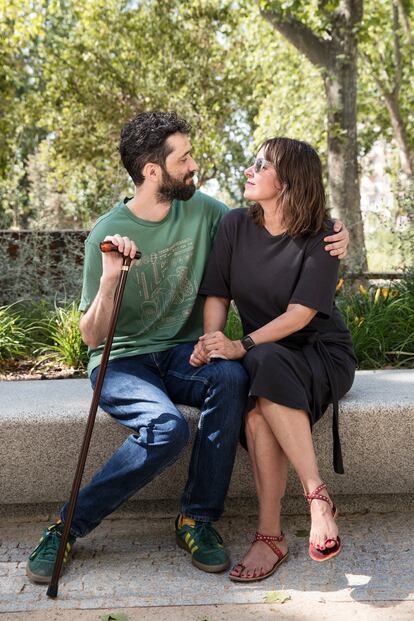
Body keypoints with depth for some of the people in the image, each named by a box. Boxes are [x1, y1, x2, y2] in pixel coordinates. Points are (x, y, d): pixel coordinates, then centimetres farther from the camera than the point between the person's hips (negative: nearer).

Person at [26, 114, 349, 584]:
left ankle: (197, 519, -16)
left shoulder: (202, 210, 0)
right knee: (167, 428, -32)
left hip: (182, 352, 4)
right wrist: (109, 281, -30)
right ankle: (68, 525, -11)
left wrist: (328, 234, -5)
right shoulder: (107, 235, -11)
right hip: (122, 360, -3)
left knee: (231, 377, -30)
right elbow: (91, 337, -10)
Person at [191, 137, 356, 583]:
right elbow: (217, 295, 3)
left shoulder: (321, 236, -9)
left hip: (321, 351, -3)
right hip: (261, 356, 3)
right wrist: (210, 340, -18)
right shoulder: (235, 225, 3)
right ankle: (270, 535, -22)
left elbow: (301, 313, -17)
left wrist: (241, 346, -29)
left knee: (268, 365, -38)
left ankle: (317, 497, -31)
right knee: (257, 412, -33)